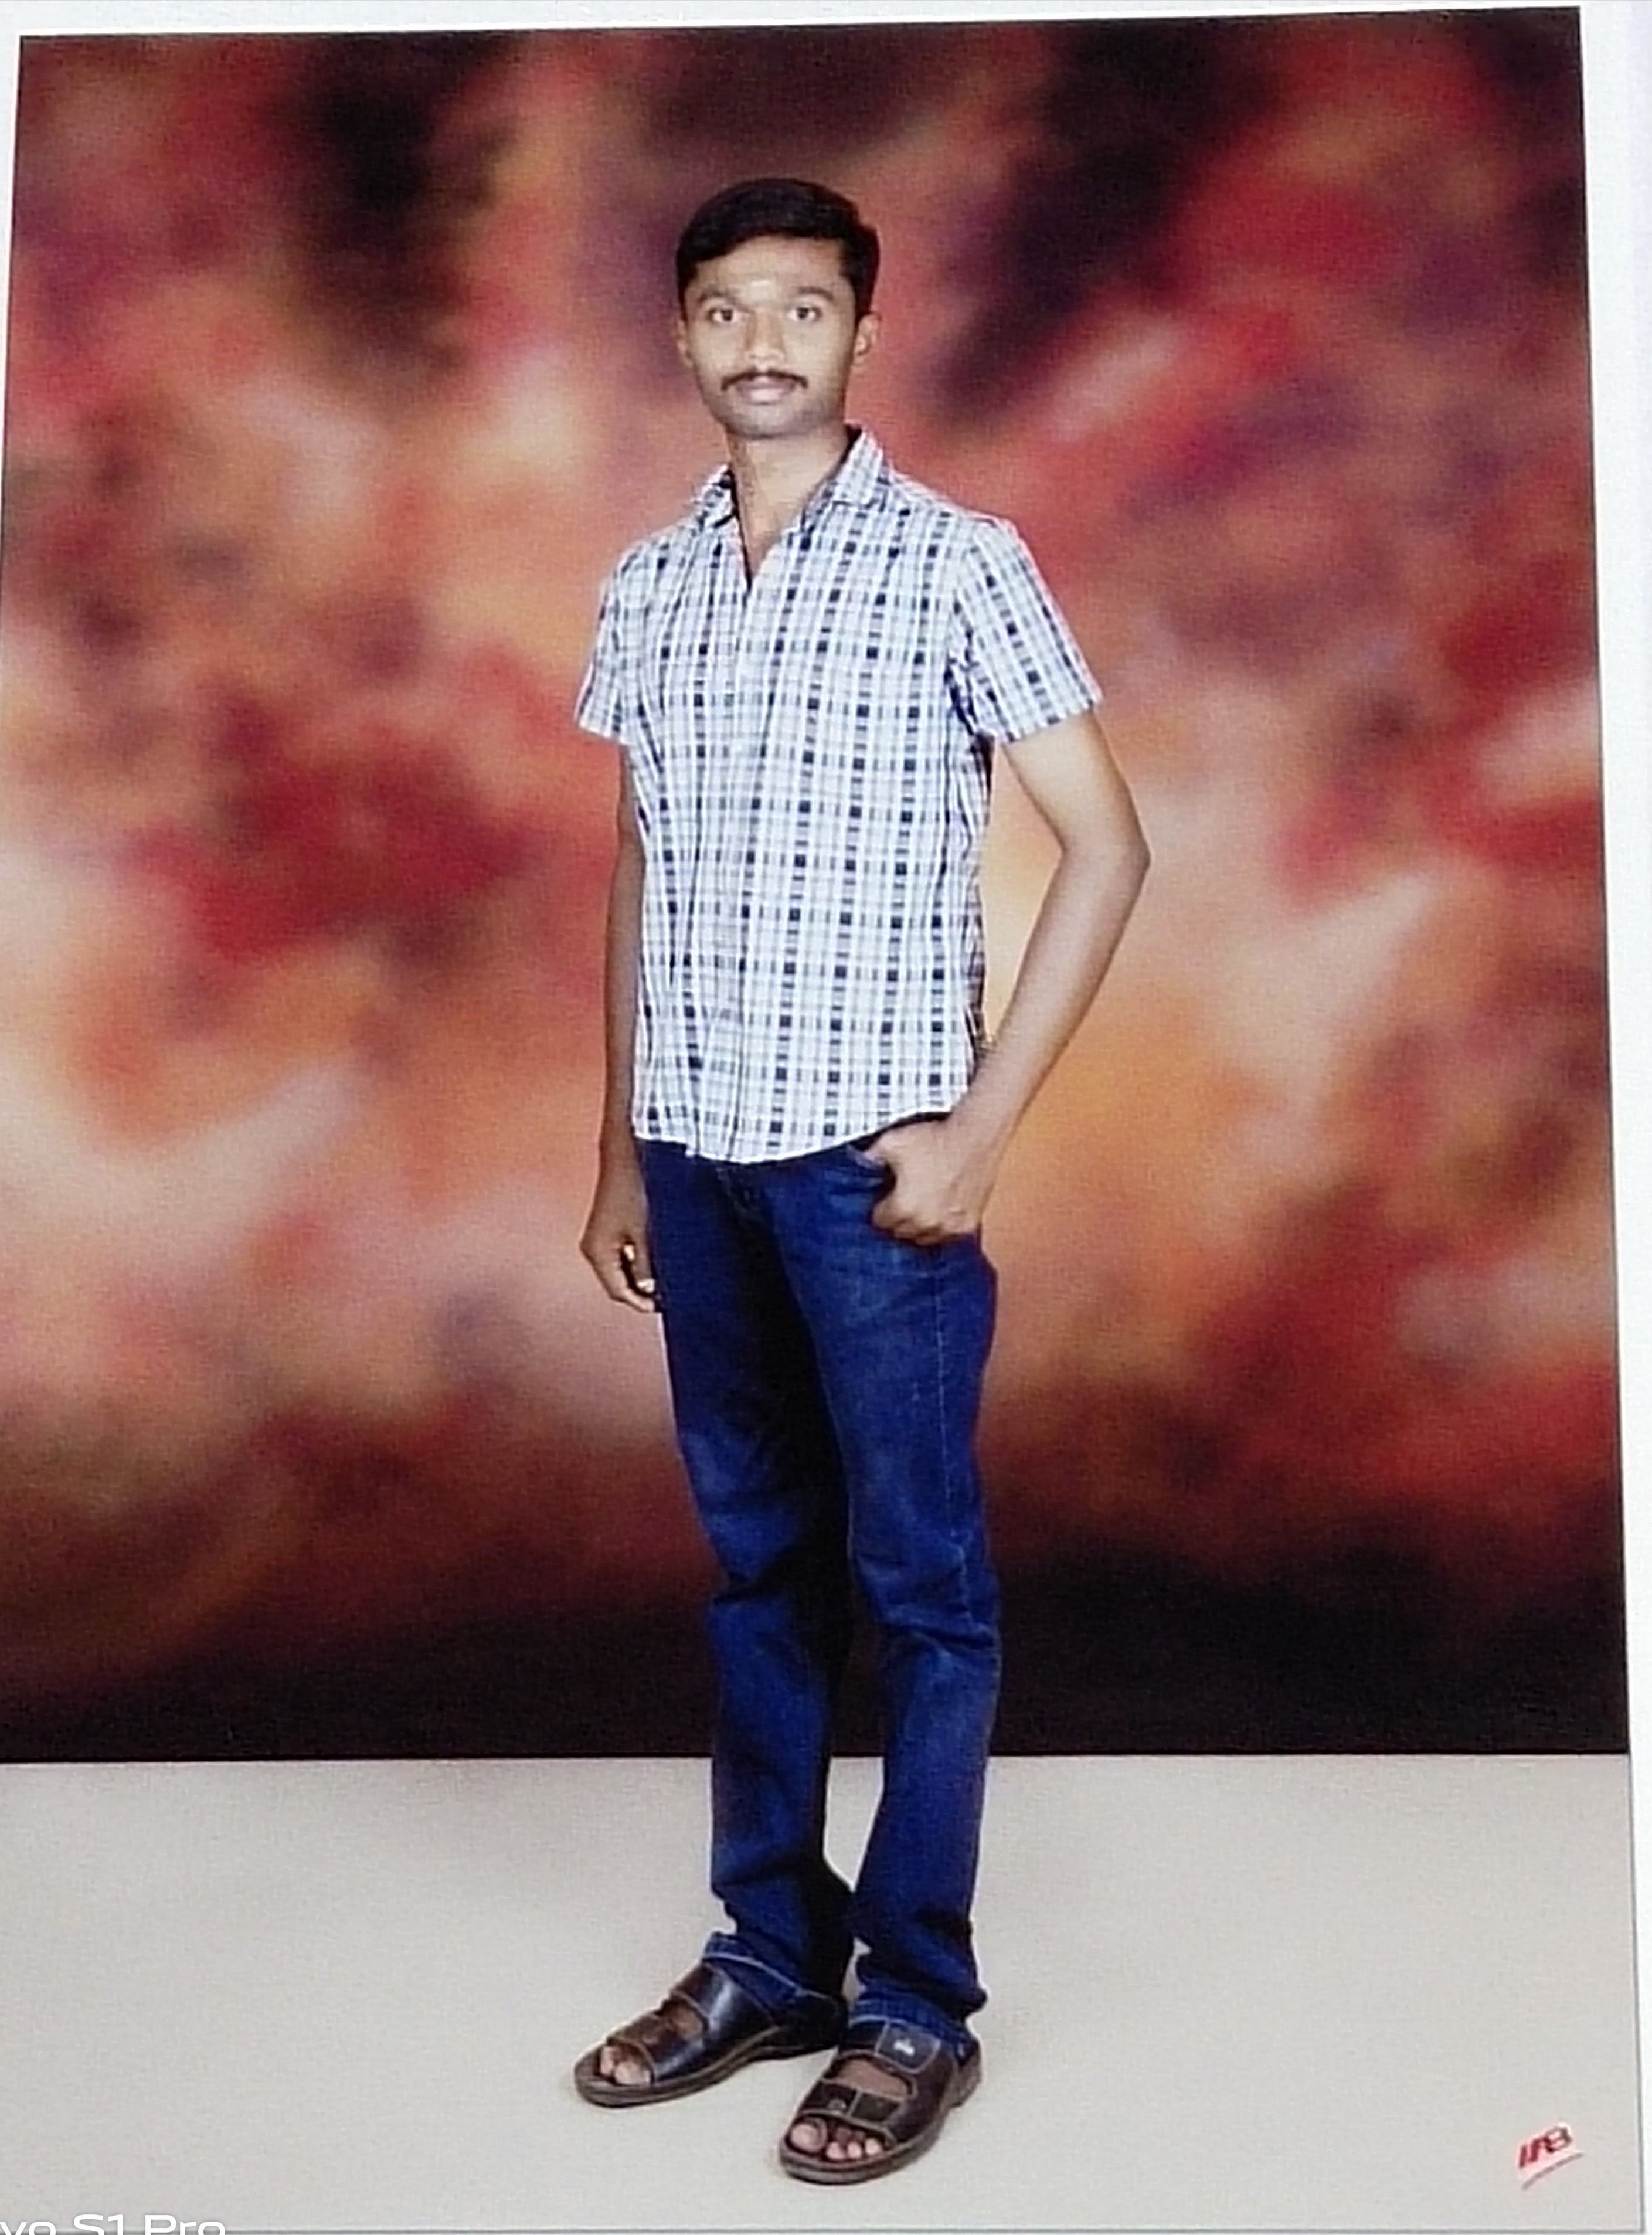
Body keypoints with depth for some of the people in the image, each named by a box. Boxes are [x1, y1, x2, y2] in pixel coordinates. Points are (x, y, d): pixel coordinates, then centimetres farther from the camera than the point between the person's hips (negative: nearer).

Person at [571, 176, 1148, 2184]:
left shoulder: (959, 562, -5)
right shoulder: (644, 589, 11)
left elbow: (1107, 845, -7)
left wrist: (979, 1126, -12)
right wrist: (620, 1143, 14)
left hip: (870, 1159, -5)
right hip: (699, 1154, 5)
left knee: (918, 1582, 5)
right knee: (756, 1560, 14)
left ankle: (916, 2004, 19)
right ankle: (769, 1954, 29)